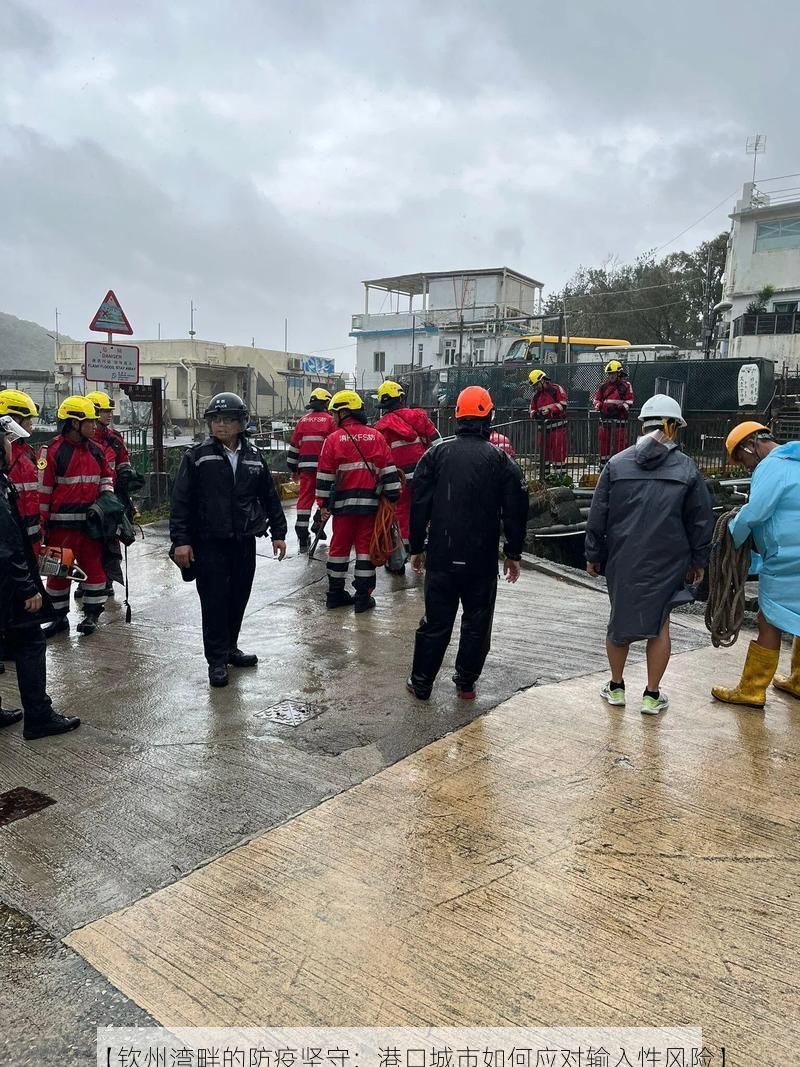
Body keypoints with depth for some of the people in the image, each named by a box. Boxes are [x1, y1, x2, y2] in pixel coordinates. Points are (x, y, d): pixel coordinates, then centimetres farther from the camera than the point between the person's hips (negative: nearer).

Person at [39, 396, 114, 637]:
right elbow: (43, 489, -9)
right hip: (62, 522, -5)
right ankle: (59, 616, 18)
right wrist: (41, 524, -10)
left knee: (94, 566, 9)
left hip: (91, 520, 5)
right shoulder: (54, 451, -9)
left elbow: (106, 475, 23)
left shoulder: (95, 450, 8)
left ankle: (92, 614, 21)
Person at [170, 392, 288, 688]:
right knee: (214, 601, -1)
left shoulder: (254, 457, 8)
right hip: (209, 543, -4)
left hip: (244, 541, 4)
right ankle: (216, 660, 10)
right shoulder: (197, 456, -4)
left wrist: (278, 533, 13)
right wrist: (180, 540, -11)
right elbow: (181, 500, -6)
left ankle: (230, 647, 31)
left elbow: (269, 497, 14)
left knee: (239, 598, 12)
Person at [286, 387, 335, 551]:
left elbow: (294, 445, 14)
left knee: (305, 497, 3)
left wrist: (292, 467, 21)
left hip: (306, 466, 3)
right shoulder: (330, 420, 0)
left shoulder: (303, 421, 12)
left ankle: (302, 533, 1)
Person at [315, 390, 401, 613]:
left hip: (343, 503, 0)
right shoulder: (377, 437, 3)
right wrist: (392, 498, 7)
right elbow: (389, 471, 2)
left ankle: (335, 593, 20)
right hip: (371, 503, 1)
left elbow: (325, 476, 0)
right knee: (366, 547, 6)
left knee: (339, 547, 11)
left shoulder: (333, 439, -2)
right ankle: (363, 596, 8)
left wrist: (323, 504, 7)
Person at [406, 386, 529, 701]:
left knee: (436, 621, 9)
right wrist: (514, 553, 9)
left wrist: (417, 547, 9)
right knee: (477, 621, 13)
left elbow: (419, 505, 0)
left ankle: (421, 682, 17)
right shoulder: (500, 459, -3)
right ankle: (466, 682, 19)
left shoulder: (437, 453, -1)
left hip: (441, 556, 1)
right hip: (482, 559, -1)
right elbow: (514, 510, -1)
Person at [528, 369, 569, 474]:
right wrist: (535, 414, -6)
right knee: (543, 450, 8)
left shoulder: (556, 389, -4)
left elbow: (562, 404, -12)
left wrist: (549, 410, -18)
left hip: (558, 425, -6)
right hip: (543, 426, 6)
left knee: (558, 450, -7)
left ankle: (559, 473, -3)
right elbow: (532, 409, 17)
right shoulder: (536, 395, 17)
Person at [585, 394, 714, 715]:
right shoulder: (686, 468, -4)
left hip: (622, 560, 1)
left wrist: (593, 555, 7)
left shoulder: (616, 464, -3)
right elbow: (701, 521, 1)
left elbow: (597, 516, -1)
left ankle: (616, 687, 26)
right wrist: (698, 561, 12)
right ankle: (652, 695, 16)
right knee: (659, 622, 10)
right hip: (668, 562, -1)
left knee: (620, 618, 14)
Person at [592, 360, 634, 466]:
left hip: (619, 420, -5)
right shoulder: (604, 386, 14)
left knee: (619, 445, -5)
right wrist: (599, 406, -9)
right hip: (605, 419, 5)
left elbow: (629, 403, -6)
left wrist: (618, 407, -20)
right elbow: (596, 399, 13)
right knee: (604, 445, 8)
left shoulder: (626, 385, 0)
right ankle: (603, 468, 17)